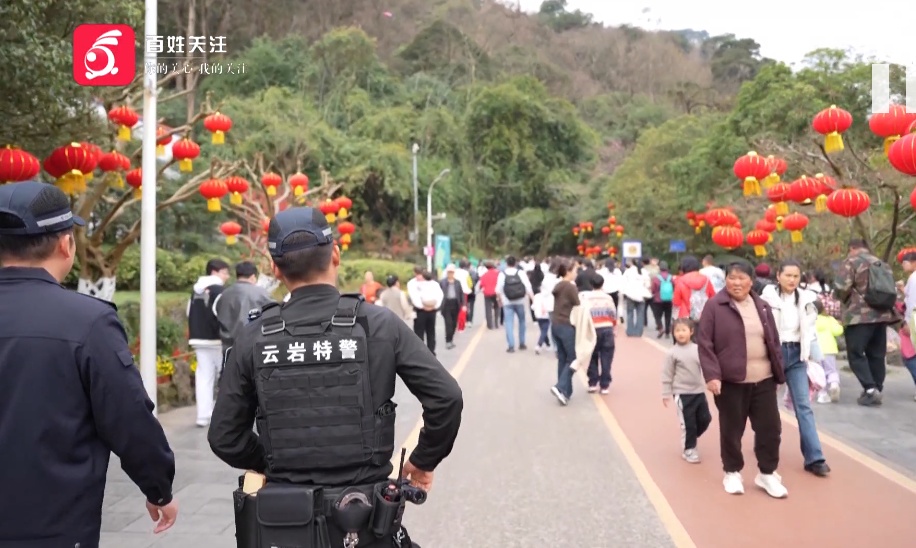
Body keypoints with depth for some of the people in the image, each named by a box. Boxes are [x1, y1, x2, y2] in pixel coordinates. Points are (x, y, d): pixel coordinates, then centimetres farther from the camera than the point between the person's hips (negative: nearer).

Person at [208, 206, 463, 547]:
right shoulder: (378, 324, -9)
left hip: (286, 519, 1)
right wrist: (424, 459, 4)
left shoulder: (254, 338, -5)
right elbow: (446, 398, -11)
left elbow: (224, 437, -1)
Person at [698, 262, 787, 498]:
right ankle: (732, 472, 26)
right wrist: (712, 375, -16)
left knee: (770, 427, 8)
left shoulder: (762, 307, 9)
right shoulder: (714, 306, -6)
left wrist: (779, 373, 13)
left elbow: (774, 342, 15)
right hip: (730, 381, -4)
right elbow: (704, 344, -9)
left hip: (763, 380, 4)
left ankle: (767, 473, 25)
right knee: (731, 430, 8)